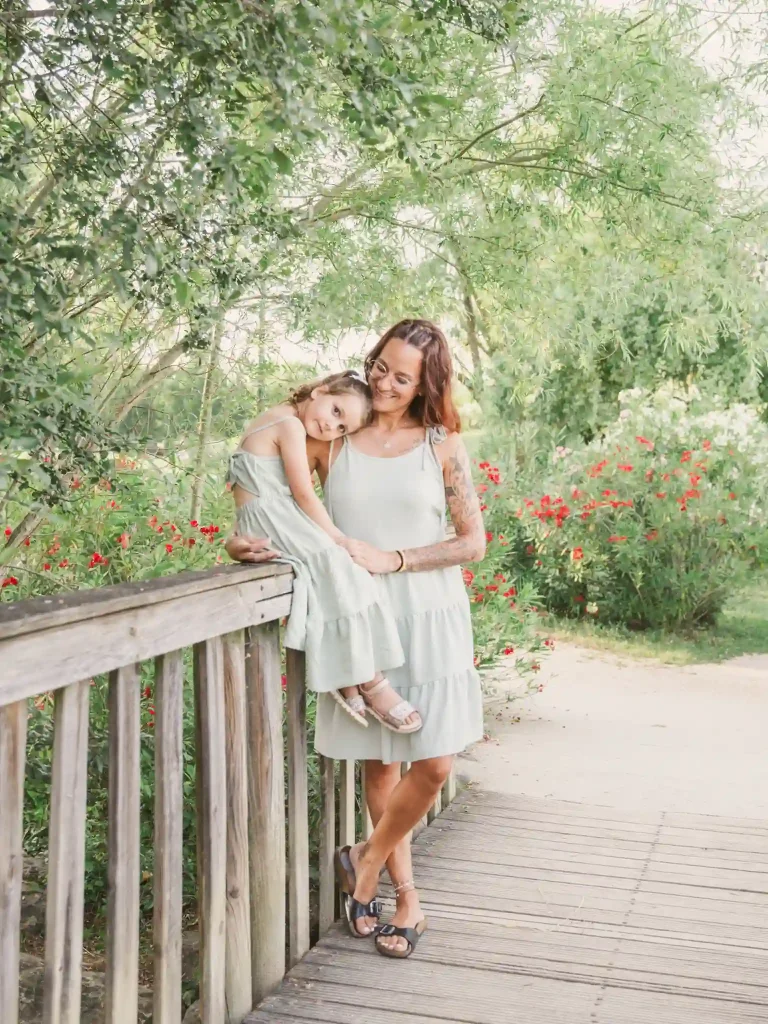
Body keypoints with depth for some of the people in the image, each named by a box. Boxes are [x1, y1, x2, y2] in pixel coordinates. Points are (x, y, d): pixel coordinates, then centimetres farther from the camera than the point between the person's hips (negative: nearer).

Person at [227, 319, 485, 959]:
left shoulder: (443, 444, 0)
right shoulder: (332, 439, 2)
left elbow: (473, 542, -2)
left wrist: (390, 559, -12)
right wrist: (258, 544, -13)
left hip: (429, 618, 0)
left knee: (433, 765, -5)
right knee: (380, 762, 9)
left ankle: (366, 859, 22)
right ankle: (407, 898, 27)